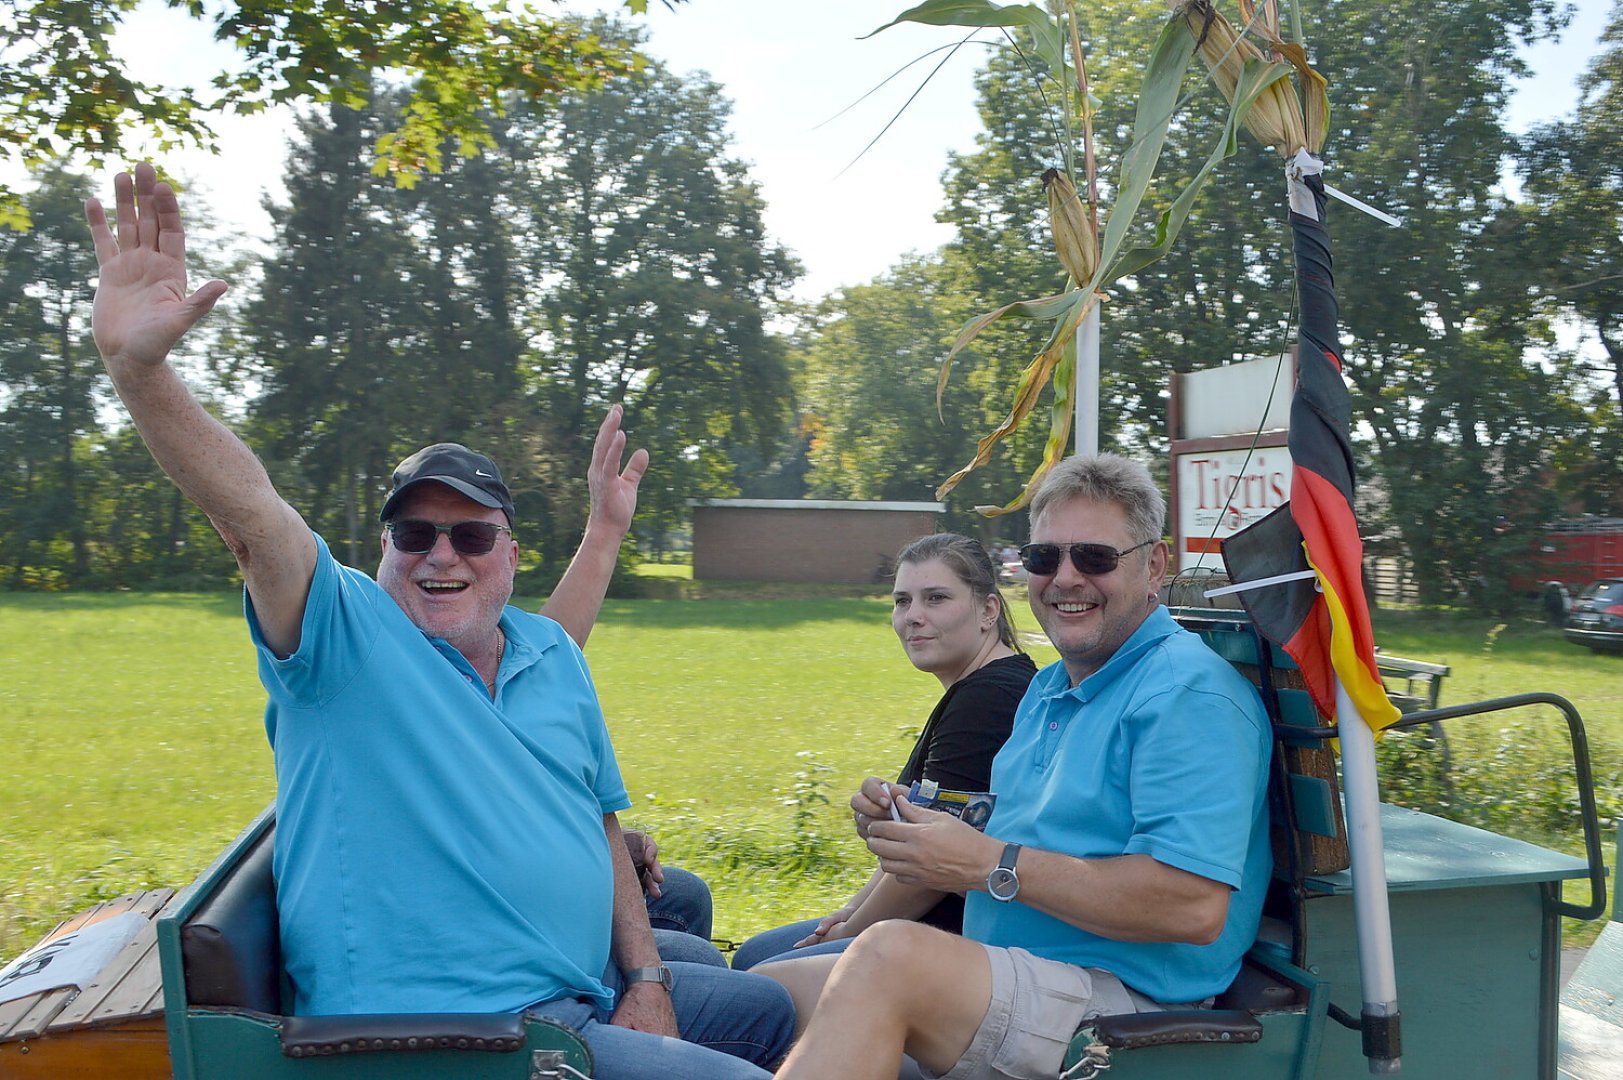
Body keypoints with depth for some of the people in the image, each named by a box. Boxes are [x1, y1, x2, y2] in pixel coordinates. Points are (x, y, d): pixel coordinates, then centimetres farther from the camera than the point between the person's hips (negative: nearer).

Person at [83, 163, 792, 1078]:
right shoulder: (348, 633, -8)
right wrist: (136, 361, -40)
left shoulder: (551, 655, 9)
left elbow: (597, 820, 12)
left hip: (586, 999, 7)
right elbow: (249, 512, -26)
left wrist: (646, 978, 5)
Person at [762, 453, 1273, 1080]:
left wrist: (991, 863, -20)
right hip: (1007, 972, 10)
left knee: (889, 955, -33)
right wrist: (911, 823, 3)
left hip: (1129, 1000, -9)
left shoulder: (1190, 693, -14)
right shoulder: (1048, 688, 18)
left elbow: (1196, 908, -25)